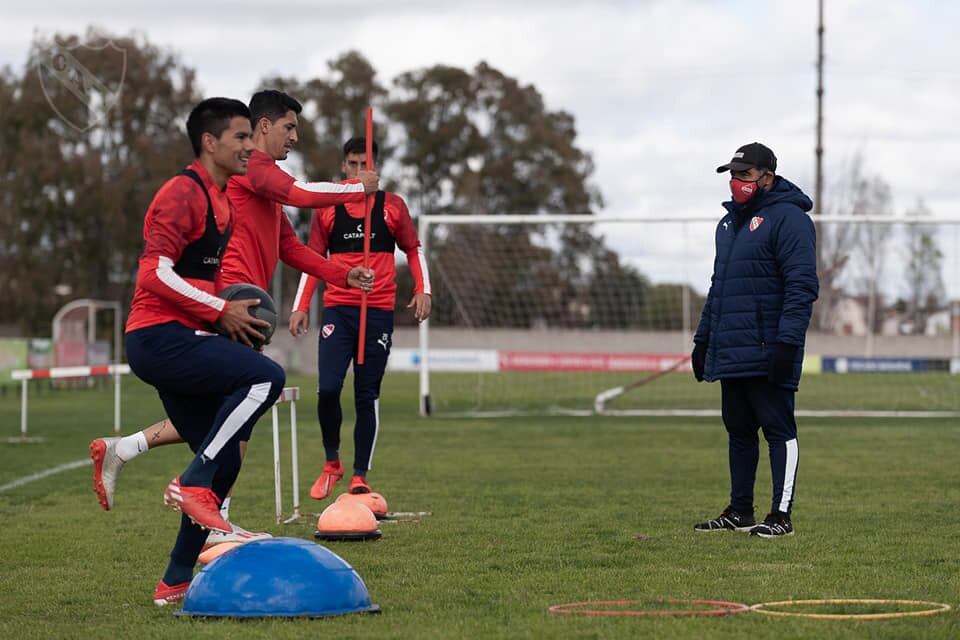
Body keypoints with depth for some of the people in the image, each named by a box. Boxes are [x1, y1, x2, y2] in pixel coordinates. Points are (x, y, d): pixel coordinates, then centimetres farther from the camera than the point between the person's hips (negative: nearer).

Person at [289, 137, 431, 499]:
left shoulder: (392, 206, 7)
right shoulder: (327, 209, 9)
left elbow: (413, 249, 15)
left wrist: (423, 289, 1)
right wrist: (301, 307, 5)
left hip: (378, 313, 0)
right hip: (337, 309, 0)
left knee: (367, 396, 0)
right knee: (328, 388, -14)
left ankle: (360, 476, 6)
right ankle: (331, 463, 6)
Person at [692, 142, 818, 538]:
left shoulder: (788, 219, -8)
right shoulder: (730, 222, 20)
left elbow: (802, 286, -15)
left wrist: (786, 342, -22)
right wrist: (703, 338, 23)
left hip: (767, 354, -9)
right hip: (730, 353, 9)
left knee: (778, 430, -6)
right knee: (739, 431, 11)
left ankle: (781, 516, -5)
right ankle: (739, 512, 17)